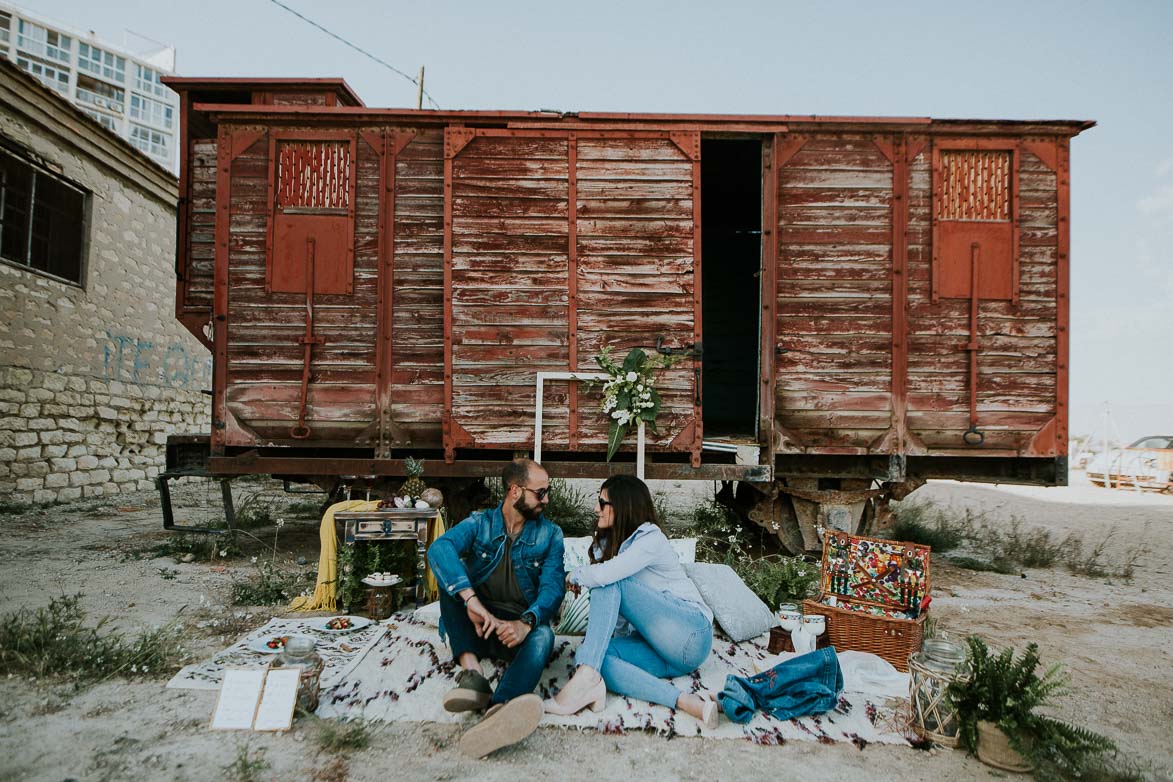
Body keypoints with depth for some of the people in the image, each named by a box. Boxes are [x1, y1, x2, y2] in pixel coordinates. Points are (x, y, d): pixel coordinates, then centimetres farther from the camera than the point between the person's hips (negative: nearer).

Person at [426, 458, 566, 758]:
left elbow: (553, 587, -10)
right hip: (473, 626, 1)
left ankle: (496, 713, -62)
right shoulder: (480, 523, 0)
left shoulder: (550, 534, 4)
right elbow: (439, 548, -22)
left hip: (518, 627, 0)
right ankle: (472, 672, -37)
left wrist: (526, 623, -33)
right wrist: (471, 600, -39)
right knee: (451, 573, -22)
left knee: (543, 635, -33)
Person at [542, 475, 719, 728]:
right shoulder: (610, 542, 15)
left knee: (608, 583, -21)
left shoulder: (650, 538, -11)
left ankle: (587, 676, -33)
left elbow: (605, 574, -27)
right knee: (591, 655, -19)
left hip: (692, 634, -8)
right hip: (660, 646, 8)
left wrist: (575, 575, -7)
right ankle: (682, 700, -30)